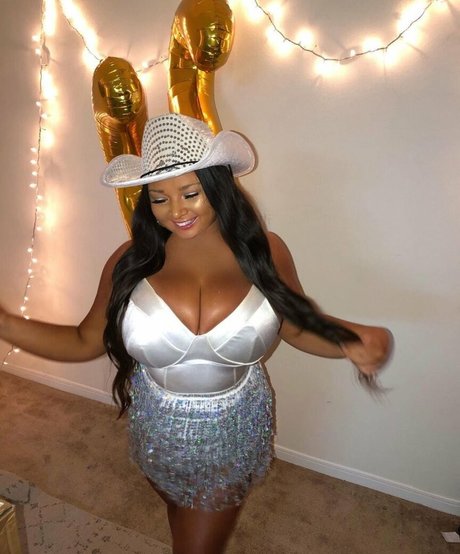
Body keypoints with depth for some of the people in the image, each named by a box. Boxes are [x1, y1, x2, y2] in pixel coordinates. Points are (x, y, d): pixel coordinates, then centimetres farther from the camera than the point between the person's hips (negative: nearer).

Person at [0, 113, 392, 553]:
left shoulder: (264, 251, -17)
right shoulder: (131, 261, -16)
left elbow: (299, 327, -6)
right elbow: (86, 341, -7)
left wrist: (352, 340, -25)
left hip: (232, 436, -2)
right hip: (158, 433, 3)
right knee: (180, 516, 34)